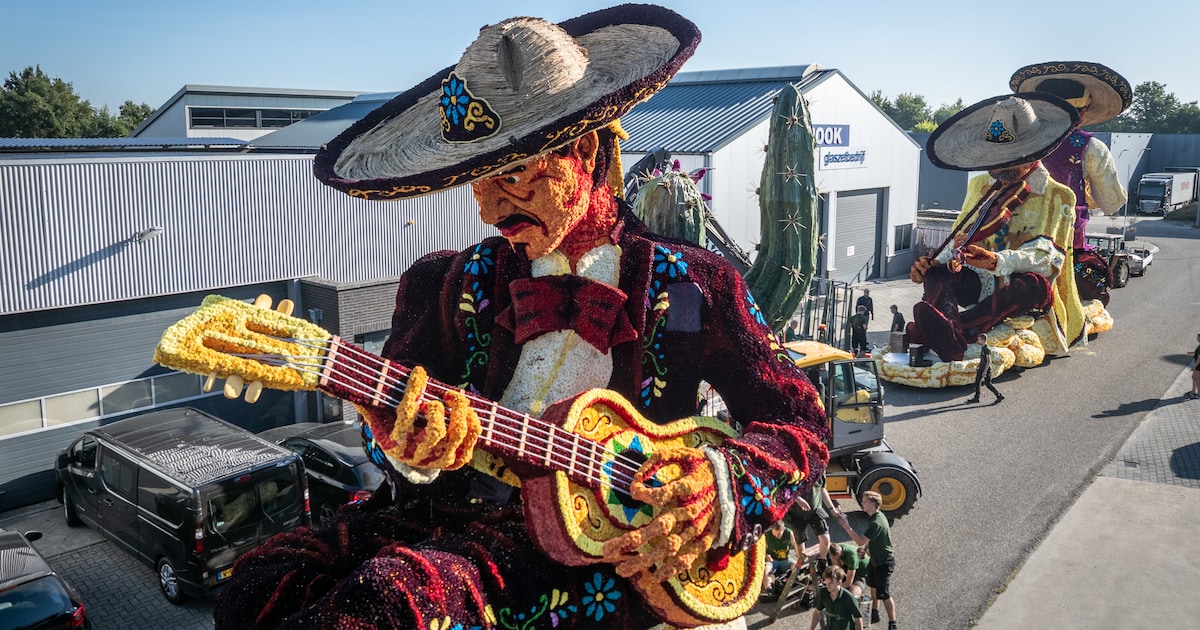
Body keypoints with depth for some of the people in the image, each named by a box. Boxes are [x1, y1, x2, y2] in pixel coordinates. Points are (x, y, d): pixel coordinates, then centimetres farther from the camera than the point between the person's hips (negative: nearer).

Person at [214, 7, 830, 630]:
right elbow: (386, 414, 4)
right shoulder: (445, 285, 10)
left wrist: (722, 490, -13)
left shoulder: (693, 286, 3)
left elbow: (801, 422, 6)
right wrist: (406, 447, -21)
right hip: (451, 511, 4)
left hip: (597, 538, -3)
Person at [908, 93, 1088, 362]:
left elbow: (1047, 256, -13)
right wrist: (934, 263, -12)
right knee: (934, 273, -25)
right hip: (981, 285, 4)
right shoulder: (980, 186, 17)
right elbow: (960, 239, 13)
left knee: (1034, 284, -37)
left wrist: (996, 261, -34)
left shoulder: (1056, 196, 1)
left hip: (1022, 294, -3)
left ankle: (951, 330, -55)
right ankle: (948, 340, -56)